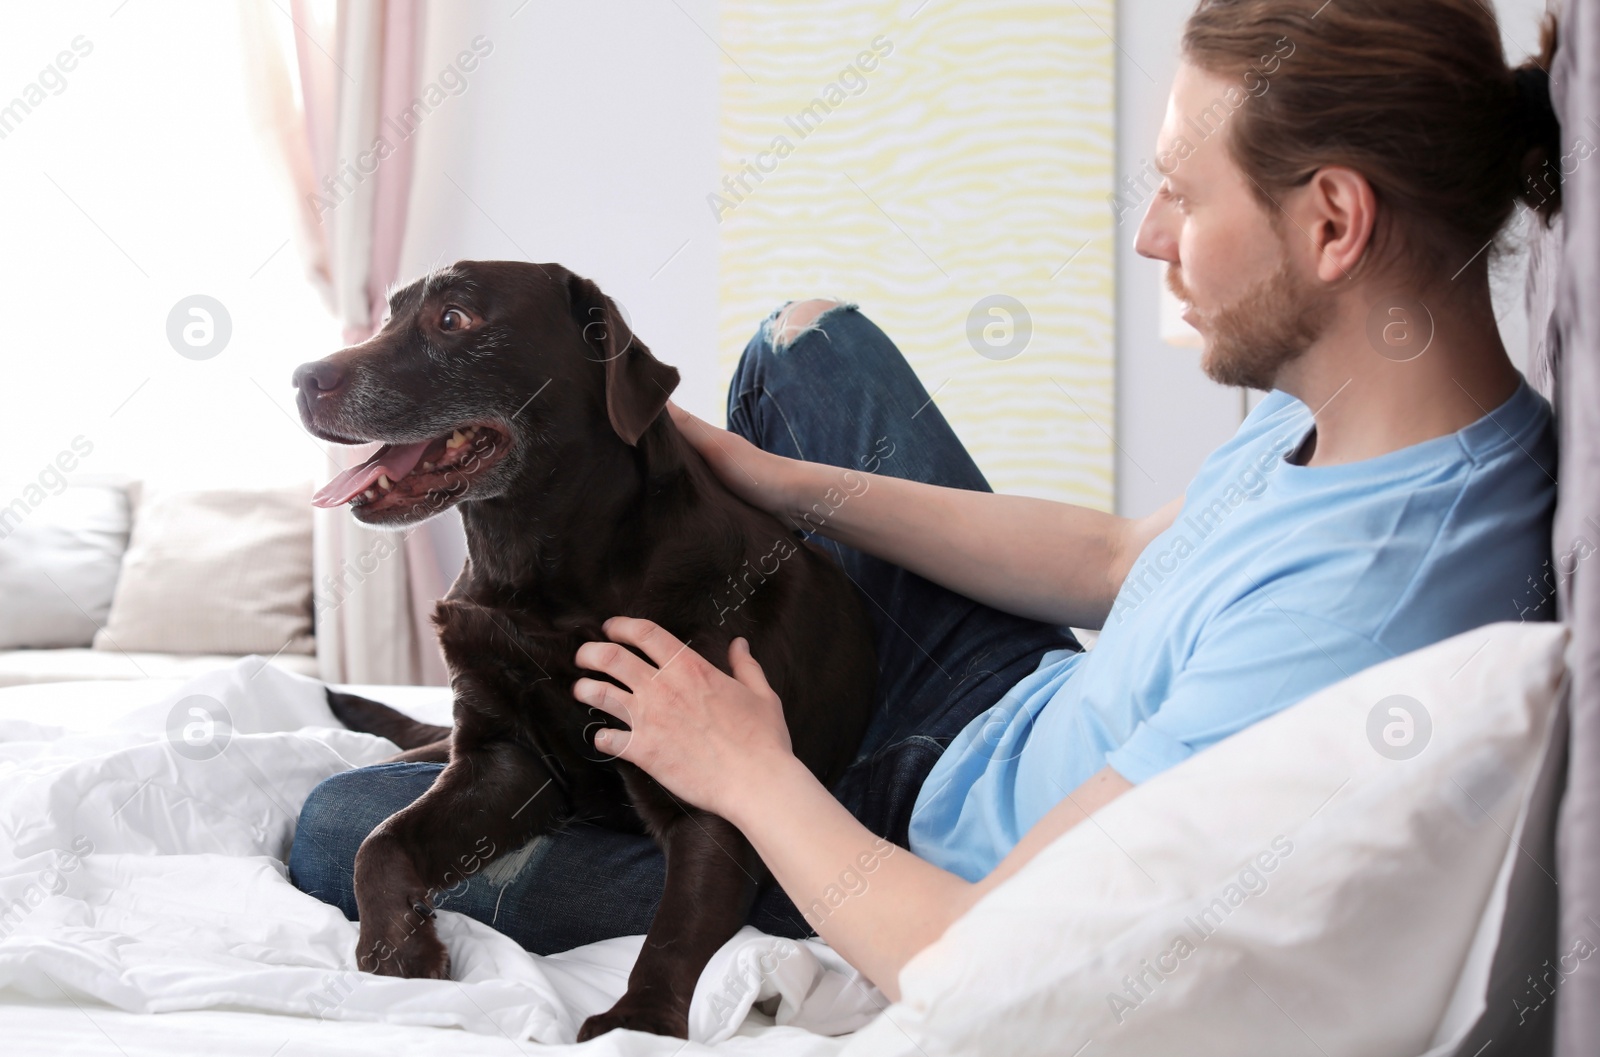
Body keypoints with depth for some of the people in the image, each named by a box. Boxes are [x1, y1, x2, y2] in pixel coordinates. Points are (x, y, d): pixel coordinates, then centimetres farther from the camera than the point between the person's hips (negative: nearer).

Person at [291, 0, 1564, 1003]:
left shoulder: (1356, 613, -41)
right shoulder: (1361, 408, -12)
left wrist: (753, 777, -17)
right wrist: (775, 480, 4)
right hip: (1038, 721, 8)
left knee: (342, 830, -3)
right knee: (806, 338, 19)